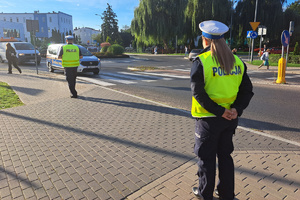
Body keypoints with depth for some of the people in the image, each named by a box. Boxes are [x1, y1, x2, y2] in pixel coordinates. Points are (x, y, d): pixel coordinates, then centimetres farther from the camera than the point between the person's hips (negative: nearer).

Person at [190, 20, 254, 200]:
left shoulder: (201, 61, -14)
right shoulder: (237, 61, 4)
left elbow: (198, 93, -21)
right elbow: (247, 90, 1)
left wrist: (219, 112, -16)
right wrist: (236, 109, -8)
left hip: (208, 119, -5)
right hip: (231, 118, 5)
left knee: (207, 157, 12)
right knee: (225, 155, 20)